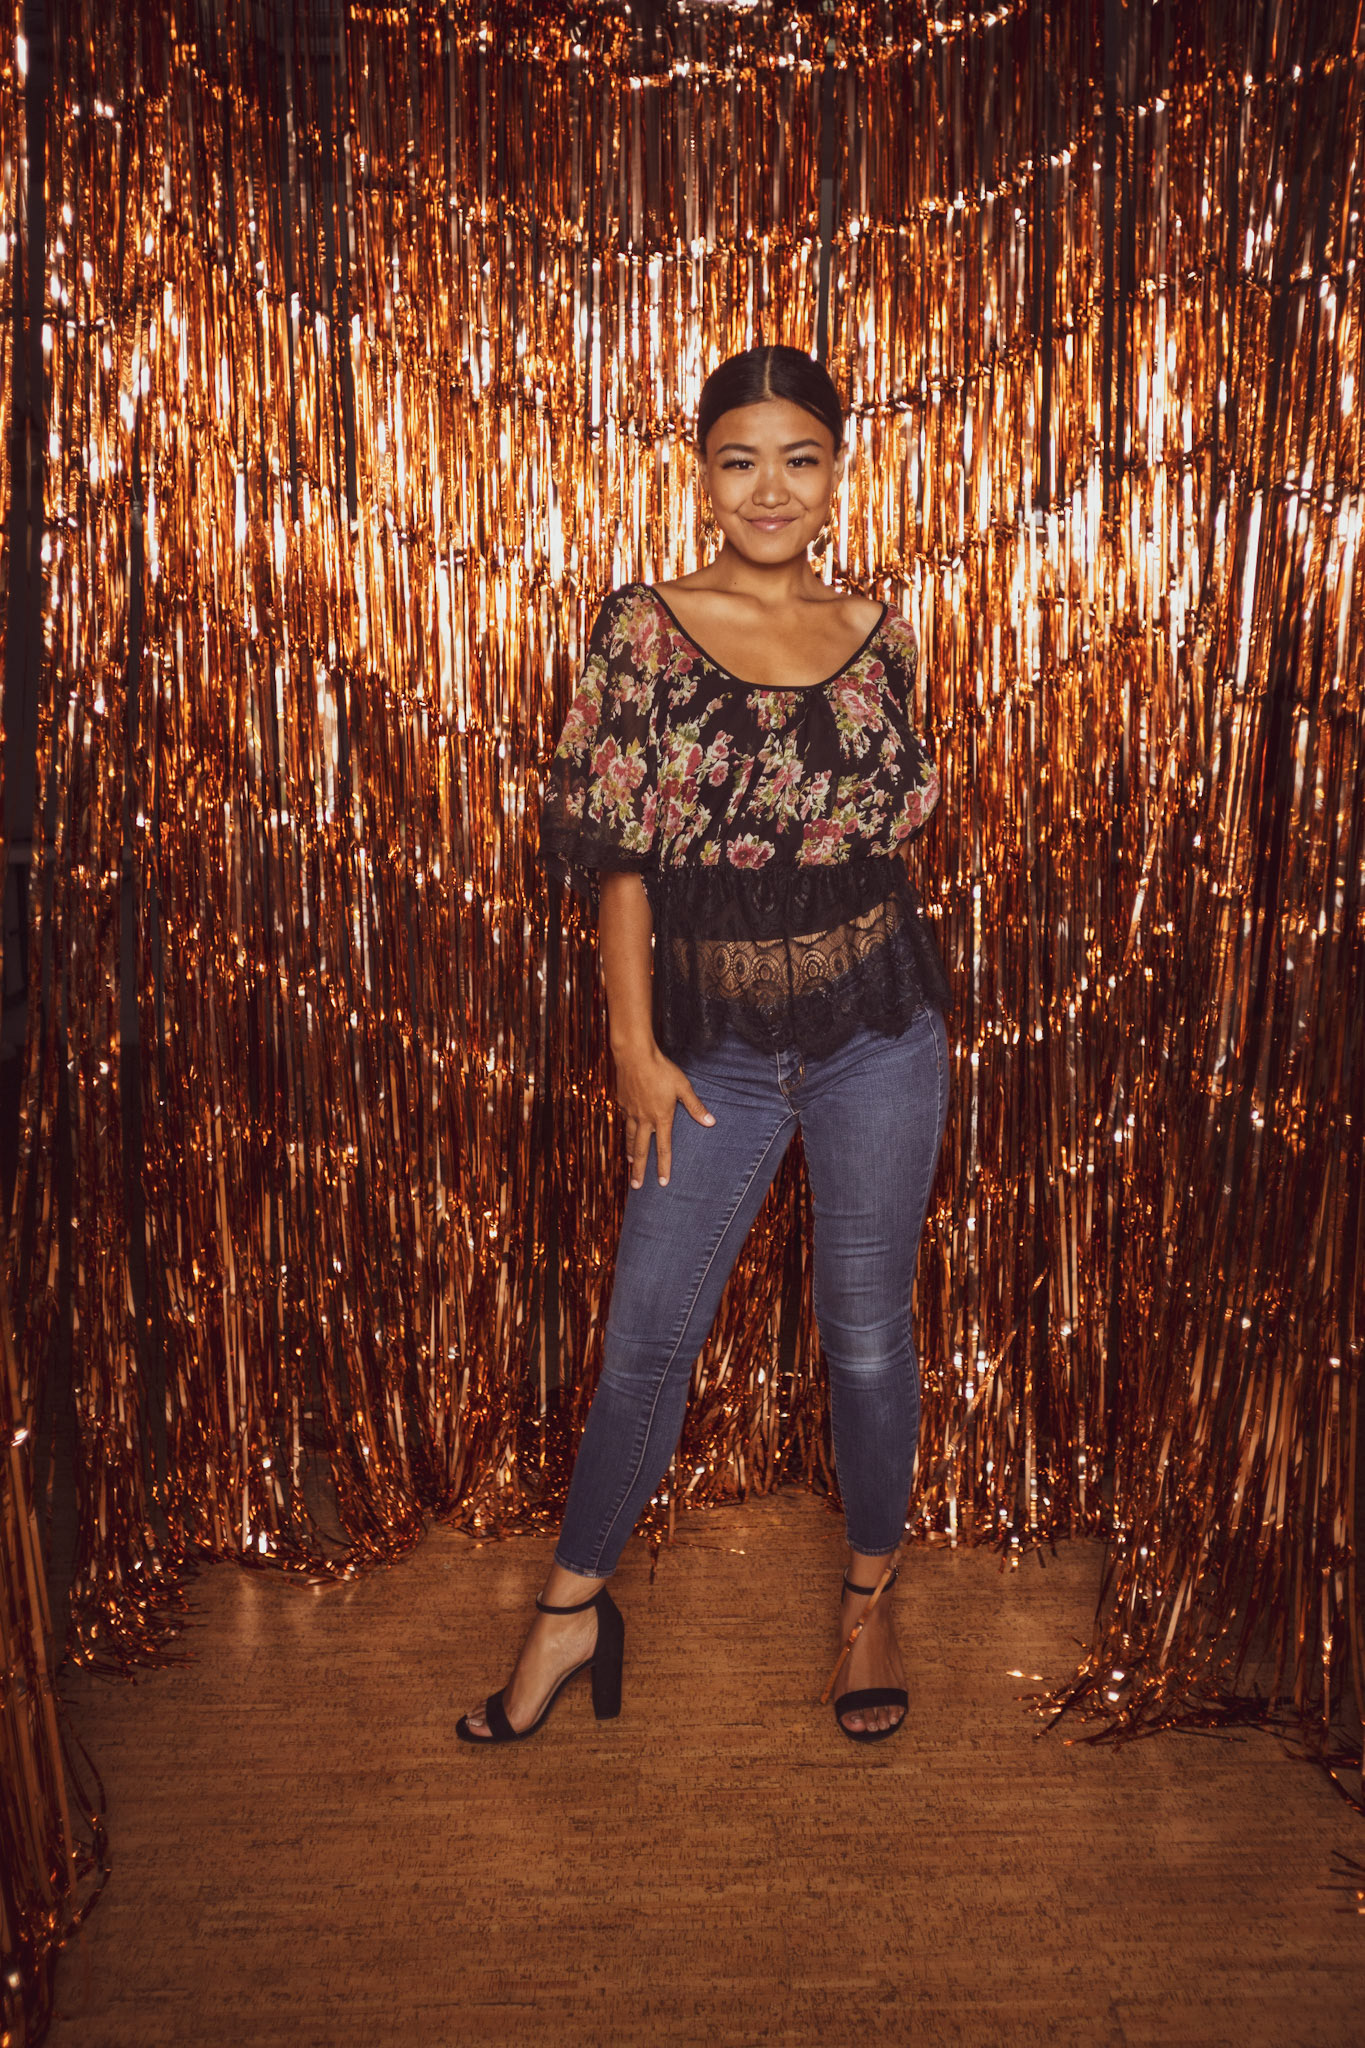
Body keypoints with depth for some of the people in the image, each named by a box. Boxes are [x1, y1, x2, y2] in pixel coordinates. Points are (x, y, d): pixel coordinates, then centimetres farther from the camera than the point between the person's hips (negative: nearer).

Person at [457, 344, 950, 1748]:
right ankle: (571, 1611, 27)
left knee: (866, 1328, 12)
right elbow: (620, 853, -4)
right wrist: (633, 1040, -6)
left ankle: (867, 1595, 34)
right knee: (646, 1334, 7)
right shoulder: (646, 628, -3)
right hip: (713, 1039, -1)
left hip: (878, 1028, 1)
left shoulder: (876, 635, 3)